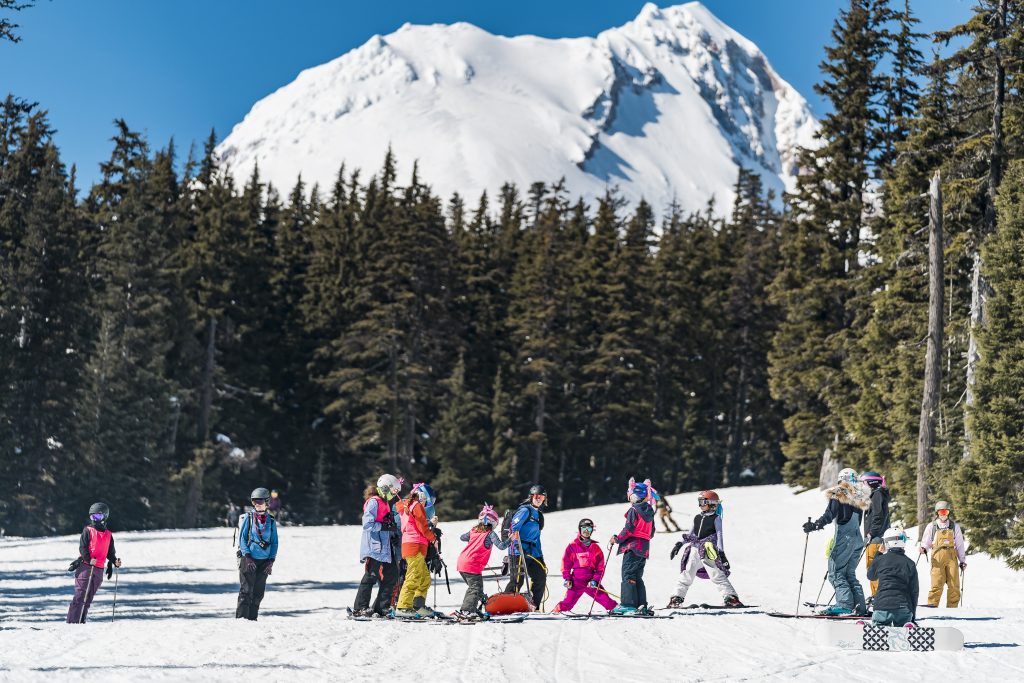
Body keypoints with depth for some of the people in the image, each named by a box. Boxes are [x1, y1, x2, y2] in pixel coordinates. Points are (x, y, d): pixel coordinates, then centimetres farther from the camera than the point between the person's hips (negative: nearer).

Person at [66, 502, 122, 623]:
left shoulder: (108, 535, 14)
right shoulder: (88, 530, 0)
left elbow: (110, 552, 18)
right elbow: (82, 547, -8)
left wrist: (114, 561, -2)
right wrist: (89, 559, -23)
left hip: (99, 570, 5)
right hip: (85, 566, -5)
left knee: (89, 597, 8)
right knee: (80, 595, -11)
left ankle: (81, 621, 13)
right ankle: (72, 621, -13)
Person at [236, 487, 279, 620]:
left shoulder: (271, 520, 6)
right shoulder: (248, 518, -1)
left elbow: (274, 542, 10)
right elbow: (242, 538, -2)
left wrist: (271, 561, 0)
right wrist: (247, 557, -12)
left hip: (264, 561, 3)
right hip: (248, 559, -3)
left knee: (258, 592, 5)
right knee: (246, 590, -8)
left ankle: (252, 618, 13)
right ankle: (241, 617, -6)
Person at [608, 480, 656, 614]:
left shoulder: (634, 510, -11)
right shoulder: (649, 511, 14)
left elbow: (628, 530, -16)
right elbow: (652, 532, 18)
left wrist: (616, 539, -4)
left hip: (633, 547, -8)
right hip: (645, 548, 8)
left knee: (628, 575, -8)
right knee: (637, 577, 13)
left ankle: (629, 604, -15)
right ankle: (642, 605, 9)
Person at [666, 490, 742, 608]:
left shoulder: (716, 518, 1)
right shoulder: (698, 518, 16)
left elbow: (719, 535, -4)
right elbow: (690, 534, 22)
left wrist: (721, 552, -12)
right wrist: (679, 544, 15)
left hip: (709, 550, -6)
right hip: (695, 549, 6)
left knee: (717, 574, -11)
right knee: (687, 573, 7)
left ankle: (731, 597, -11)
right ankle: (678, 597, 14)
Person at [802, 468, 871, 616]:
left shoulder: (839, 494, -6)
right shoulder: (860, 497, 12)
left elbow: (829, 515, -17)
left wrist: (814, 525, -22)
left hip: (843, 539, -7)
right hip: (857, 539, 7)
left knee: (836, 573, -5)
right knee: (850, 574, 15)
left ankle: (845, 605, -18)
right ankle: (860, 606, 8)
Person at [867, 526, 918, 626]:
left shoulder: (880, 560, 4)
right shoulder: (910, 563, 7)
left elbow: (871, 576, 27)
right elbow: (914, 591, 9)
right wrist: (913, 617, 18)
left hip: (883, 605, -1)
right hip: (904, 607, 1)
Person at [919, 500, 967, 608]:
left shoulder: (955, 526, 15)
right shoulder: (931, 527, 12)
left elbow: (960, 544, 17)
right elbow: (926, 542, 15)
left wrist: (962, 560, 13)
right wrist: (924, 548, -8)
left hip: (951, 556, 2)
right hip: (937, 557, -2)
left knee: (954, 584, -3)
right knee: (937, 583, -12)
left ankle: (952, 606, 2)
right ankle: (932, 605, -9)